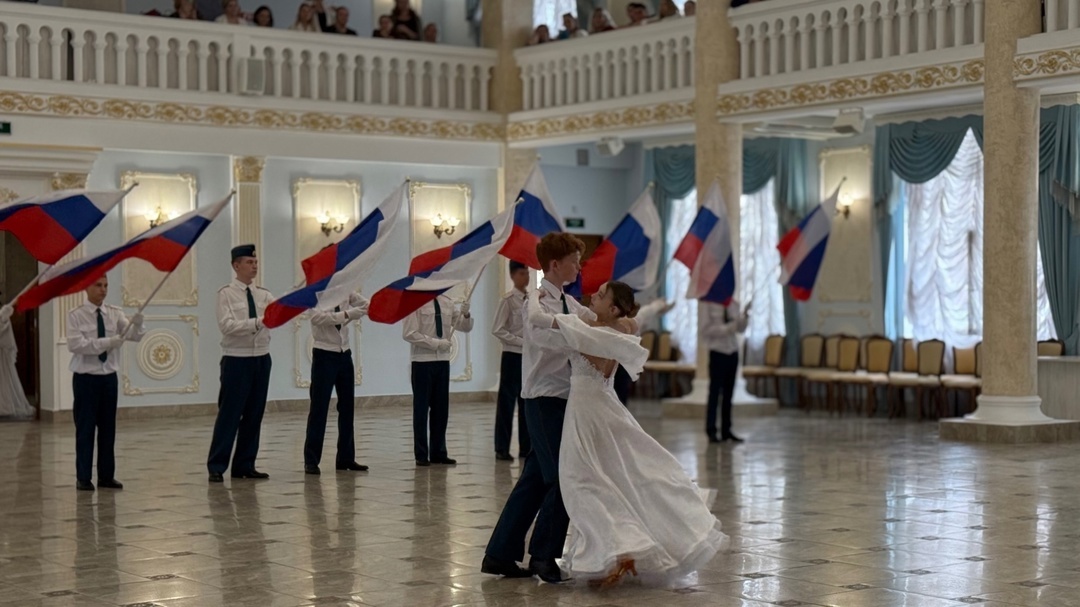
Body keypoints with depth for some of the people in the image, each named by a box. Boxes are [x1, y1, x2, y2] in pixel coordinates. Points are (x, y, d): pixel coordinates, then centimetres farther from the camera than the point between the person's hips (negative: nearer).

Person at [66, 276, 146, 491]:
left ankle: (106, 475, 19)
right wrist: (106, 342, -28)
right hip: (86, 378, -4)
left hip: (109, 377, 4)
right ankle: (83, 478, 10)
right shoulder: (76, 316, -8)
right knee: (85, 427, 1)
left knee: (108, 427, 10)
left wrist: (137, 325, -28)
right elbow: (75, 345, -20)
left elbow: (135, 336, -6)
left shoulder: (115, 314, 4)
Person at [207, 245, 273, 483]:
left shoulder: (263, 294, 9)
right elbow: (227, 325, -19)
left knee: (254, 414, 9)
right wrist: (258, 323, -29)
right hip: (237, 359, -5)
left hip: (261, 358, 6)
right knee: (229, 414, -3)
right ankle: (216, 467, 3)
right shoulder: (227, 293, -6)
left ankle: (245, 465, 18)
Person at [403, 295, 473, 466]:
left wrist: (466, 314, -10)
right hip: (422, 361, -5)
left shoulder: (447, 303, 7)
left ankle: (438, 453, 18)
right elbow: (409, 334, -15)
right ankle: (421, 455, 11)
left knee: (441, 408, 9)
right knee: (421, 408, 3)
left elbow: (465, 327, 11)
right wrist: (436, 343, -19)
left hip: (443, 360, 5)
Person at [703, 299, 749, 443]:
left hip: (732, 351, 5)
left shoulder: (734, 304, 5)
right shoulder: (710, 305, -9)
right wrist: (727, 328, -20)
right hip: (717, 352, -5)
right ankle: (711, 431, 1)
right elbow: (706, 330, -12)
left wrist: (744, 316, -10)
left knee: (728, 394, 9)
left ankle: (726, 430, 14)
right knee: (715, 393, -3)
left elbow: (740, 329, 9)